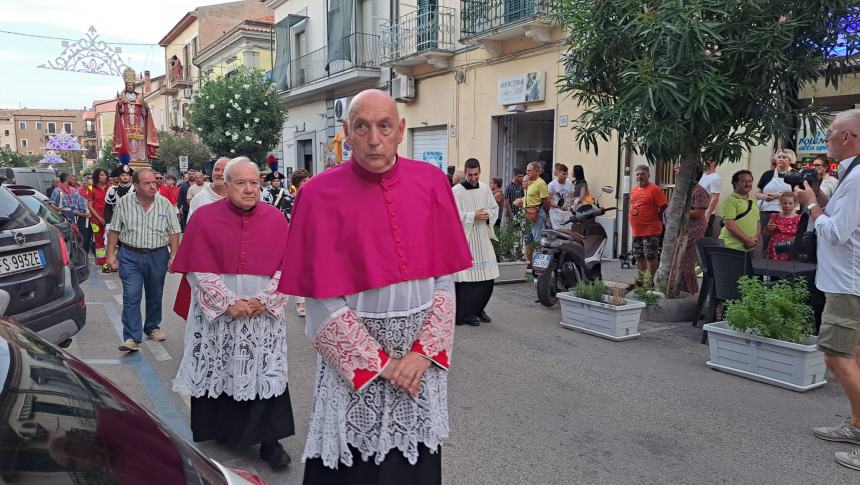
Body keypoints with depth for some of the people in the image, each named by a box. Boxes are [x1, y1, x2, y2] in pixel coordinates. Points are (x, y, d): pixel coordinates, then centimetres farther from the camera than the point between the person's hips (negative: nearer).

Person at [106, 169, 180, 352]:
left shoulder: (165, 203, -1)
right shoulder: (124, 203, -2)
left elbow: (173, 232, 0)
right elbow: (114, 230, 3)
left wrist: (173, 256, -7)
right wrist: (111, 254, -2)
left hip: (158, 256, 1)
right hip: (130, 256, -1)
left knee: (155, 296, 14)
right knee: (131, 297, -8)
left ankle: (153, 327, 33)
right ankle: (132, 339, -6)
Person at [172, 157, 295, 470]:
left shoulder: (276, 220, 1)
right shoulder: (204, 217, -4)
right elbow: (199, 269, -6)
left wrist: (264, 300, -13)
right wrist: (229, 303, -14)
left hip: (264, 315, 1)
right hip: (216, 313, -1)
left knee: (266, 376, 3)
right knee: (217, 374, 9)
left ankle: (270, 440, 14)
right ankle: (215, 435, 27)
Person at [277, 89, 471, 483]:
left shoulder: (431, 183, -2)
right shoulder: (321, 195, -11)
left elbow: (445, 278, 0)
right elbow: (321, 299, -11)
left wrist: (424, 351, -9)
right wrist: (379, 363, -10)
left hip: (421, 354, 3)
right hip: (352, 356, -2)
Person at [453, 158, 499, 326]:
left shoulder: (485, 189, 9)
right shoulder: (456, 191, -8)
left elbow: (495, 207, 17)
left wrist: (488, 215, -5)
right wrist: (474, 216, -18)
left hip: (483, 238, 6)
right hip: (464, 238, -6)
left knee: (487, 276, 8)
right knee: (466, 277, -3)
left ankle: (478, 309, 27)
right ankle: (466, 314, 9)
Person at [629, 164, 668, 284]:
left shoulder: (654, 189, -9)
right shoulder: (633, 190, 13)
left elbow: (664, 208, -10)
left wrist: (656, 222, -5)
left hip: (651, 231, -7)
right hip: (636, 230, 7)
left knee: (651, 256, -3)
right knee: (639, 257, 15)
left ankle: (650, 280, 4)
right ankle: (640, 279, 25)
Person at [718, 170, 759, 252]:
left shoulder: (752, 202, 20)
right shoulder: (731, 200, -5)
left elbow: (758, 223, 20)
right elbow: (729, 224, -14)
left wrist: (756, 238, 1)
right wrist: (747, 239, -13)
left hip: (749, 248, 7)